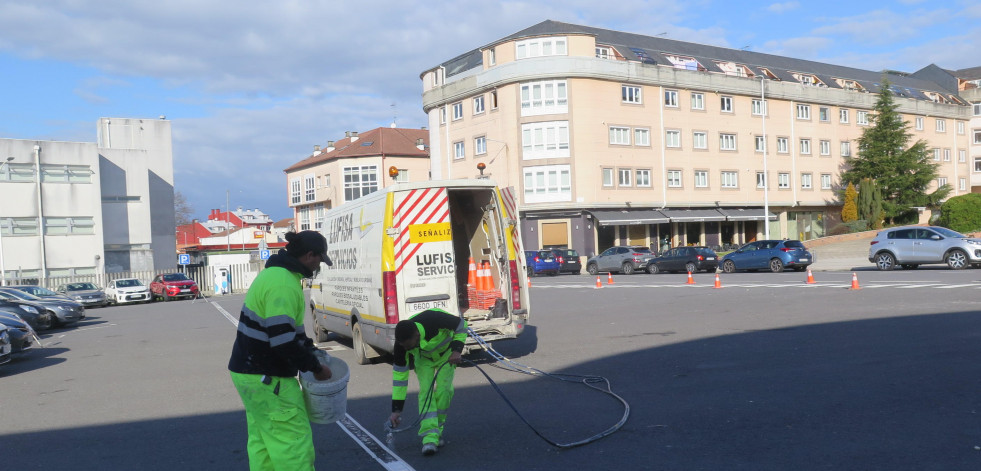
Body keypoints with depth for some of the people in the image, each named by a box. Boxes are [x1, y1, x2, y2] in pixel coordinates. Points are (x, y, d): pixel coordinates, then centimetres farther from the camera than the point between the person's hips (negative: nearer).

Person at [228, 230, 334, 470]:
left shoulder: (274, 273, 11)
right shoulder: (284, 284, -22)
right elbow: (282, 340, -26)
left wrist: (310, 348, 16)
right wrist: (315, 367, -14)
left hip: (251, 371, 10)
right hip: (266, 378, -10)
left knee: (262, 441, 17)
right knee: (295, 442, -3)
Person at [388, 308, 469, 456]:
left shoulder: (434, 319, -42)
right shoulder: (401, 343, -31)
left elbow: (461, 325, -22)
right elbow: (399, 375, -22)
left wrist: (457, 350, -31)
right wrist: (396, 409, -22)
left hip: (446, 353, -1)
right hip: (422, 358, 1)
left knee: (444, 388, -15)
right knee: (425, 390, -17)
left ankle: (437, 430, 3)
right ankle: (429, 436, -19)